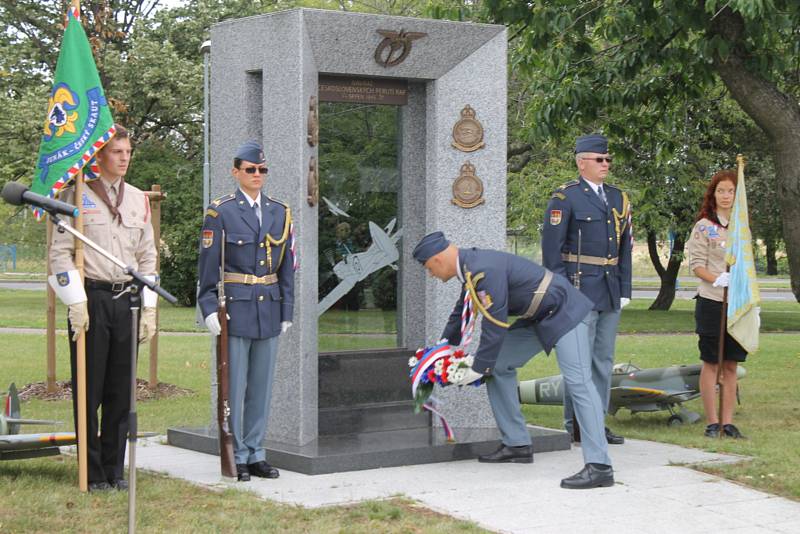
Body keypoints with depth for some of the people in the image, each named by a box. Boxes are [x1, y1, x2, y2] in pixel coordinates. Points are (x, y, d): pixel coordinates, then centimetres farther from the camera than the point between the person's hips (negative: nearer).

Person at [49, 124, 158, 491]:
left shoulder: (138, 200, 13)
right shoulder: (77, 195, -2)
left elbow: (147, 257, 17)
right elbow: (60, 253, -5)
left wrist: (148, 307, 9)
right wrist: (76, 303, -12)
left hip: (127, 300, 4)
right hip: (91, 299, -4)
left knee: (121, 391, 6)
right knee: (88, 391, -1)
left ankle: (115, 470, 15)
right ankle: (92, 473, 7)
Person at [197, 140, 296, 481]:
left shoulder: (280, 213, 12)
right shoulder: (220, 213, -2)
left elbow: (287, 268, 14)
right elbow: (208, 265, -3)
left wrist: (287, 311, 10)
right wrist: (209, 309, -10)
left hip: (269, 310, 5)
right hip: (235, 309, -4)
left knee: (262, 386, 9)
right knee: (234, 386, -2)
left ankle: (255, 455, 17)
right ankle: (235, 458, 6)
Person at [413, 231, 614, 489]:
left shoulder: (486, 270, -27)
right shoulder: (471, 266, 6)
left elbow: (494, 325, -25)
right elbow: (462, 309, 25)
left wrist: (478, 369, -15)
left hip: (564, 312, -11)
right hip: (538, 318, 11)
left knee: (578, 382, -20)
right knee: (498, 366, 11)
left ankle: (599, 466, -27)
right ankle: (517, 444, 17)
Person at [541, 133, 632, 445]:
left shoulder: (618, 198, 15)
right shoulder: (565, 198, -5)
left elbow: (625, 247, 18)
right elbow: (552, 248, -9)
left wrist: (625, 289, 11)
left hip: (610, 291, 7)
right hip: (579, 289, -7)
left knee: (604, 358, 10)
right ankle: (576, 425, 1)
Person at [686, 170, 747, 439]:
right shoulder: (704, 227, -2)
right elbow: (696, 265, -6)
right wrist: (716, 280, -24)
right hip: (712, 302, -5)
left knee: (731, 365, 6)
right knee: (711, 363, 1)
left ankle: (727, 421, 10)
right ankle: (712, 422, 6)